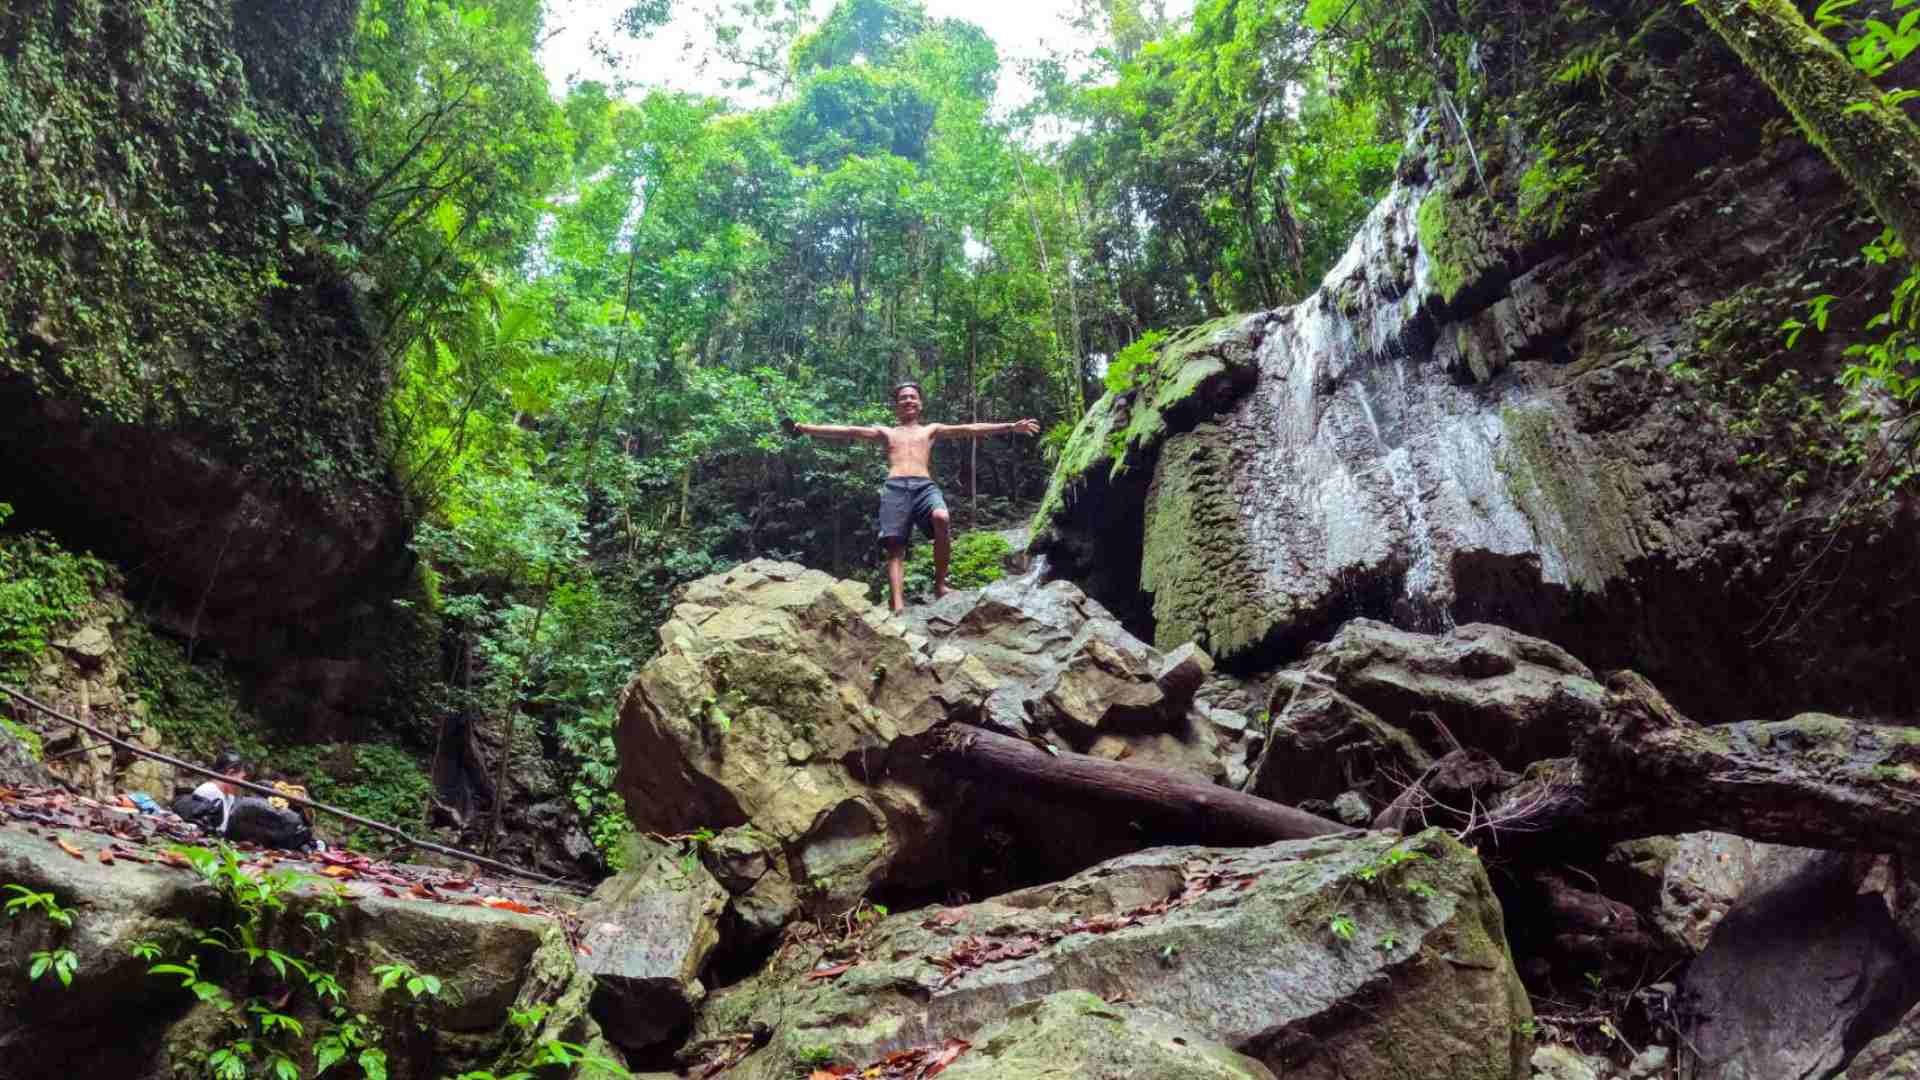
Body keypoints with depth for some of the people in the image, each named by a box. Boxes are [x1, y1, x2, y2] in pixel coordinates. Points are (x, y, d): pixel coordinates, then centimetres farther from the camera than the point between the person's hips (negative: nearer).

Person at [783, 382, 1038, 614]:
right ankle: (898, 605, -28)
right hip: (895, 488, 1)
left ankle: (940, 584, -20)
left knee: (941, 518, -32)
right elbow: (848, 431, 18)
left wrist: (1011, 427, 9)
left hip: (924, 486, -1)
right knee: (895, 547, -15)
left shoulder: (931, 430, 27)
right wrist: (804, 428, 7)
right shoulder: (886, 432, 27)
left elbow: (969, 429, 18)